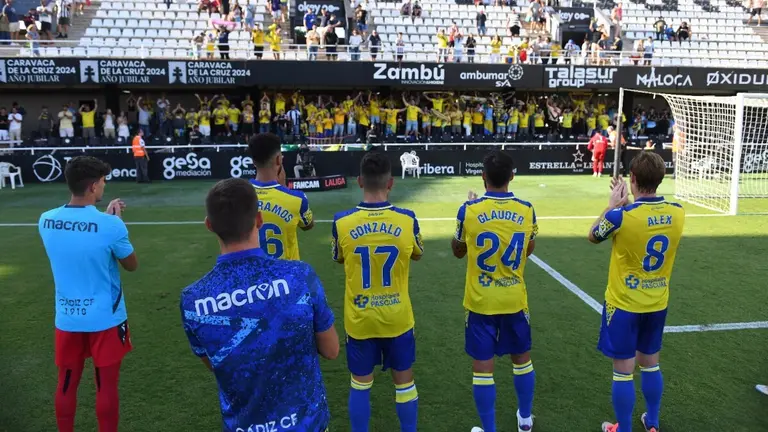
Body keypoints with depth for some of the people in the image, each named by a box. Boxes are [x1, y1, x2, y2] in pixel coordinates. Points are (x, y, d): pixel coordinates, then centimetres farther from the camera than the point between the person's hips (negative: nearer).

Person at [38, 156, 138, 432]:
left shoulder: (46, 220, -5)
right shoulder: (110, 225, -22)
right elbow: (132, 265, -5)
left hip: (67, 318, 5)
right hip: (105, 318, -4)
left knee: (66, 384, 18)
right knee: (106, 385, 9)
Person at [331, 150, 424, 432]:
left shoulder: (342, 222, -15)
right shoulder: (407, 219, -14)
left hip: (359, 319, 0)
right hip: (397, 318, 0)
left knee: (360, 384, 16)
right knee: (404, 381, 17)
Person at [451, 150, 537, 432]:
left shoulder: (468, 210, -13)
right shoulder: (526, 210, -7)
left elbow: (458, 252, 4)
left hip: (480, 302, -3)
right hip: (514, 300, 3)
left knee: (482, 367, 7)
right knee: (522, 358, 22)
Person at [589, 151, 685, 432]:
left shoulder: (621, 216, -23)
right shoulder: (677, 212, -8)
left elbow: (593, 236, -3)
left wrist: (613, 204, 4)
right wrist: (628, 203, 10)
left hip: (624, 304, -5)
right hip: (657, 303, 6)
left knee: (623, 371, 7)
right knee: (650, 363, 22)